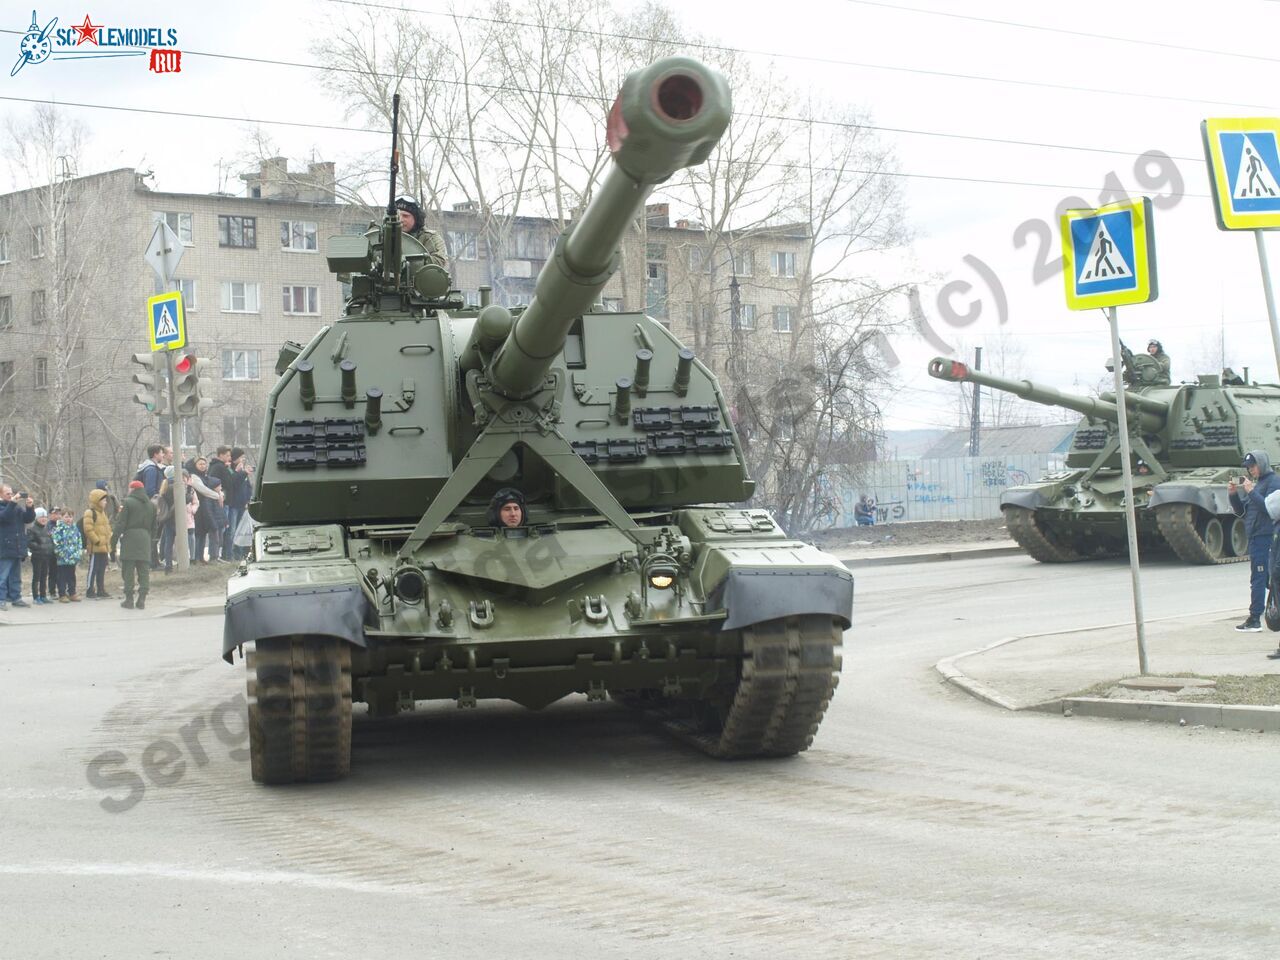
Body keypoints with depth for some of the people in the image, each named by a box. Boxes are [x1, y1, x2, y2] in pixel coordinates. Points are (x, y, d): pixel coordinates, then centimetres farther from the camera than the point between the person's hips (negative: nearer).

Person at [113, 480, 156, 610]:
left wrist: (116, 532, 6)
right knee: (144, 571, 5)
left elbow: (121, 522, -8)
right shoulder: (151, 505, 12)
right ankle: (142, 600, 0)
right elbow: (154, 526, 14)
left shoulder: (128, 502, -5)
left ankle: (129, 600, 2)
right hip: (145, 540, 4)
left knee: (128, 571, 2)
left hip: (130, 539, -4)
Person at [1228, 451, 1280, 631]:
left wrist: (1251, 491, -19)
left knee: (1258, 578, -9)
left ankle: (1254, 619, -10)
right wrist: (1233, 494, 5)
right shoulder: (1256, 483, 18)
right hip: (1256, 537, 9)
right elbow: (1240, 511, 19)